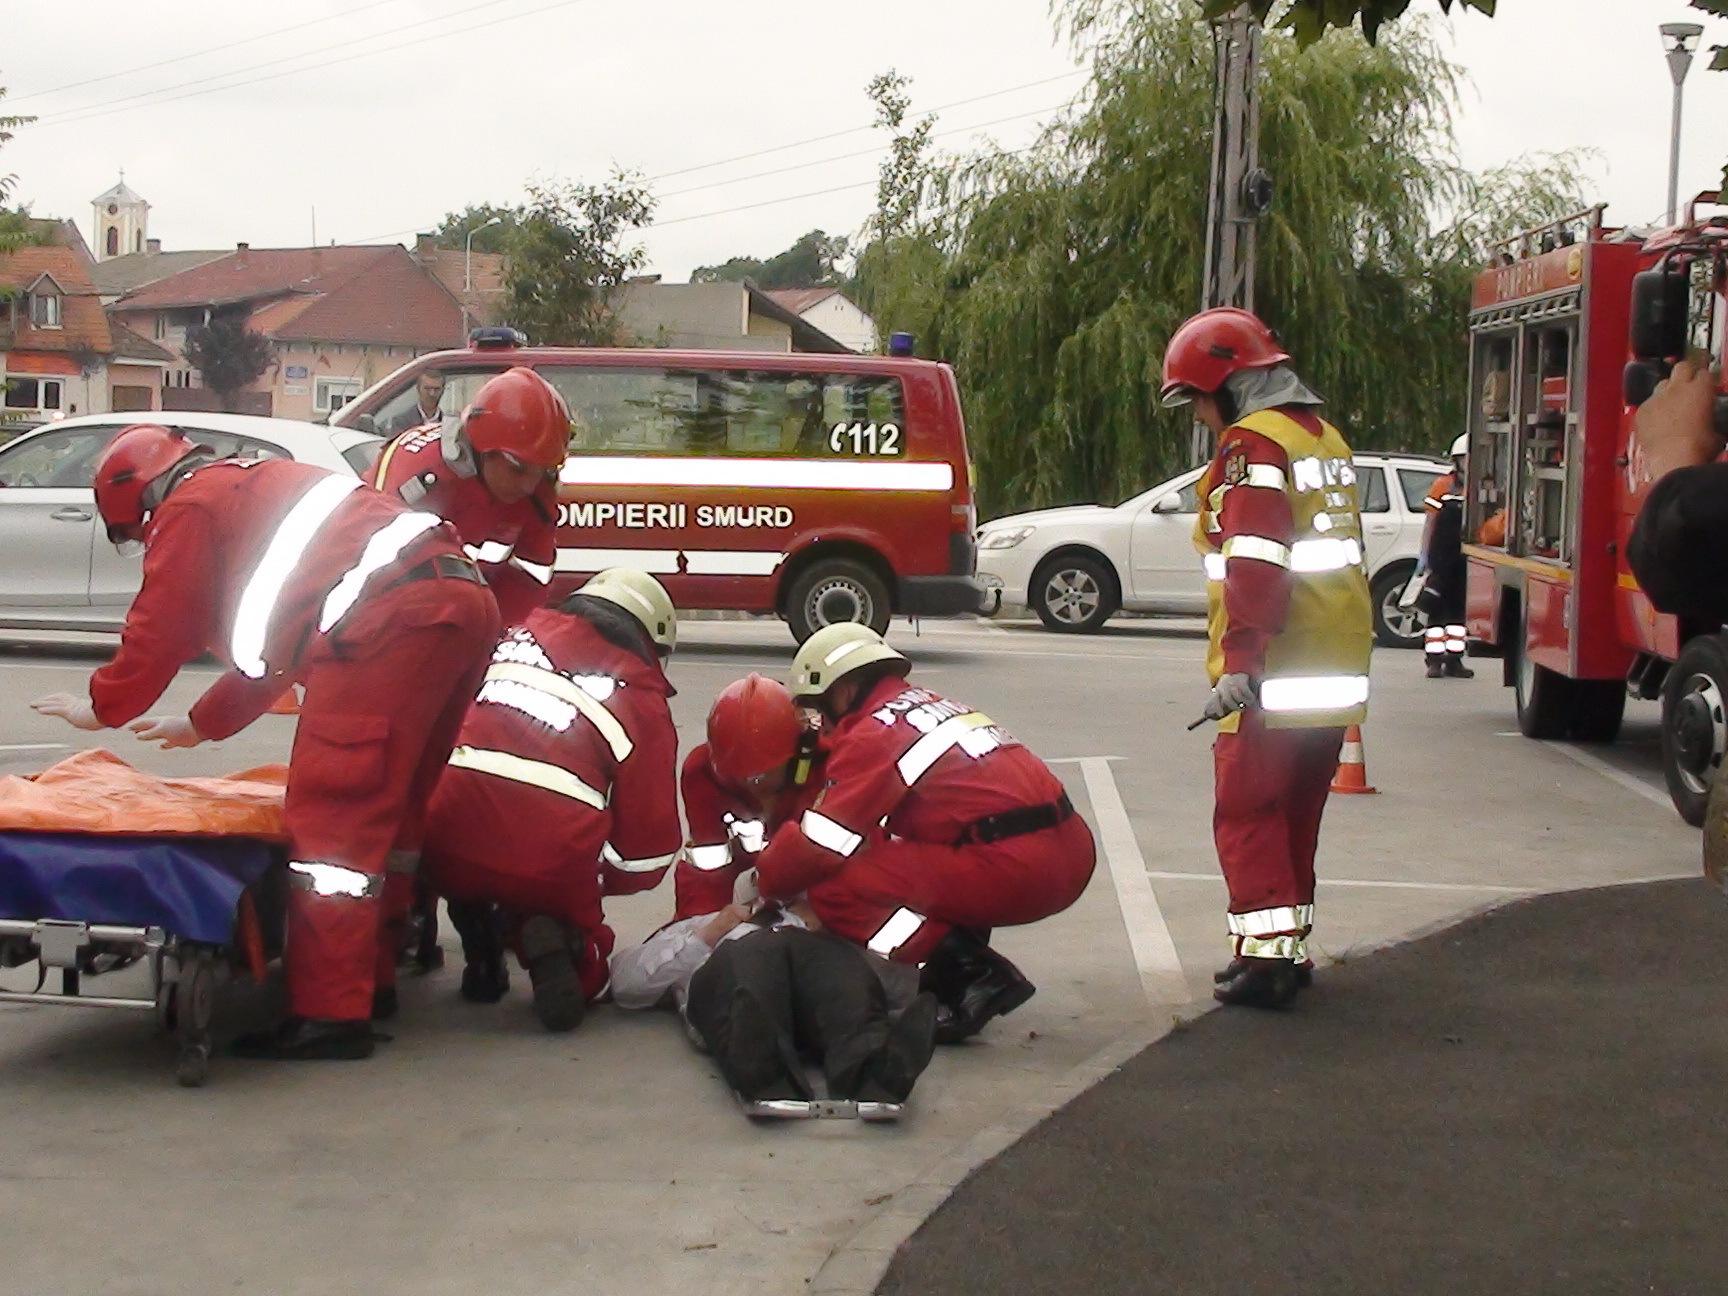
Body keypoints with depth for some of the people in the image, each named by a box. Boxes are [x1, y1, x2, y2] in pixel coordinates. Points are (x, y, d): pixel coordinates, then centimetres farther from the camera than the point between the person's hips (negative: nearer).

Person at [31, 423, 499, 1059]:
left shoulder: (189, 505, 9)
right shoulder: (258, 488, 37)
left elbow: (159, 629, 9)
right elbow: (273, 642, 42)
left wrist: (102, 707, 25)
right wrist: (203, 723, 51)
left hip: (392, 620, -10)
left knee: (334, 811, -8)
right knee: (390, 808, 19)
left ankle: (331, 1015, -9)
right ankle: (373, 974, 29)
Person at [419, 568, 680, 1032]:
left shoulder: (510, 640, 19)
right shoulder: (642, 697, 11)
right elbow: (649, 841, 8)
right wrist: (599, 882, 28)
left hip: (446, 849, 3)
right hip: (552, 866, -3)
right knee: (579, 978, 23)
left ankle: (481, 956, 15)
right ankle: (550, 941, -8)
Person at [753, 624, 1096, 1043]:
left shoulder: (873, 733, -3)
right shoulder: (933, 704, 25)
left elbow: (819, 846, -6)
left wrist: (769, 883, 13)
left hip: (1014, 871, -9)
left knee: (836, 887, -6)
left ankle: (975, 977, -9)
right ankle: (969, 956, 12)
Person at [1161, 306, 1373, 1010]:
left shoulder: (1252, 443, -12)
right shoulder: (1325, 437, 18)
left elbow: (1254, 563, -21)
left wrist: (1239, 661, -22)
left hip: (1275, 678, -9)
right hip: (1338, 673, 9)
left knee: (1248, 813, -4)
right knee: (1296, 815, 16)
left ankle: (1265, 953, -7)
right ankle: (1291, 944, 21)